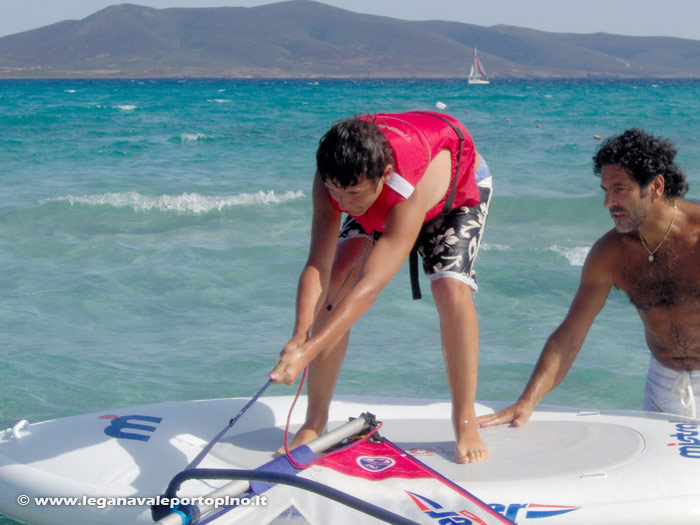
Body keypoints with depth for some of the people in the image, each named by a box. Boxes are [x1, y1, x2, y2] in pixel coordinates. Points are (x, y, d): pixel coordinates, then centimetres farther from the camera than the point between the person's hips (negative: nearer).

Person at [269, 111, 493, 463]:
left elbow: (370, 285, -51)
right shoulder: (334, 176, -35)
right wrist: (300, 337, -53)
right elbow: (317, 266, -36)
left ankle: (465, 424, -10)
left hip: (458, 192, -4)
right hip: (380, 207, 4)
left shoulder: (412, 186, -48)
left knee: (452, 290, -27)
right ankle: (314, 423, -7)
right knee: (334, 280, -15)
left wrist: (307, 352, -58)